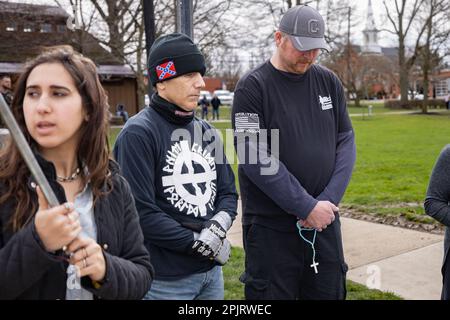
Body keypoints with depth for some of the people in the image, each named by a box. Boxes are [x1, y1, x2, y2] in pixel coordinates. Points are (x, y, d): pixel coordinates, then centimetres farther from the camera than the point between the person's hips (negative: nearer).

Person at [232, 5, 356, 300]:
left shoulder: (329, 82, 7)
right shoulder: (253, 87, -8)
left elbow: (346, 142, 5)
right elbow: (255, 158, -16)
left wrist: (328, 201, -9)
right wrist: (307, 207, -16)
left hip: (325, 220, 5)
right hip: (271, 227, -4)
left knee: (330, 291, 15)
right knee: (273, 293, 6)